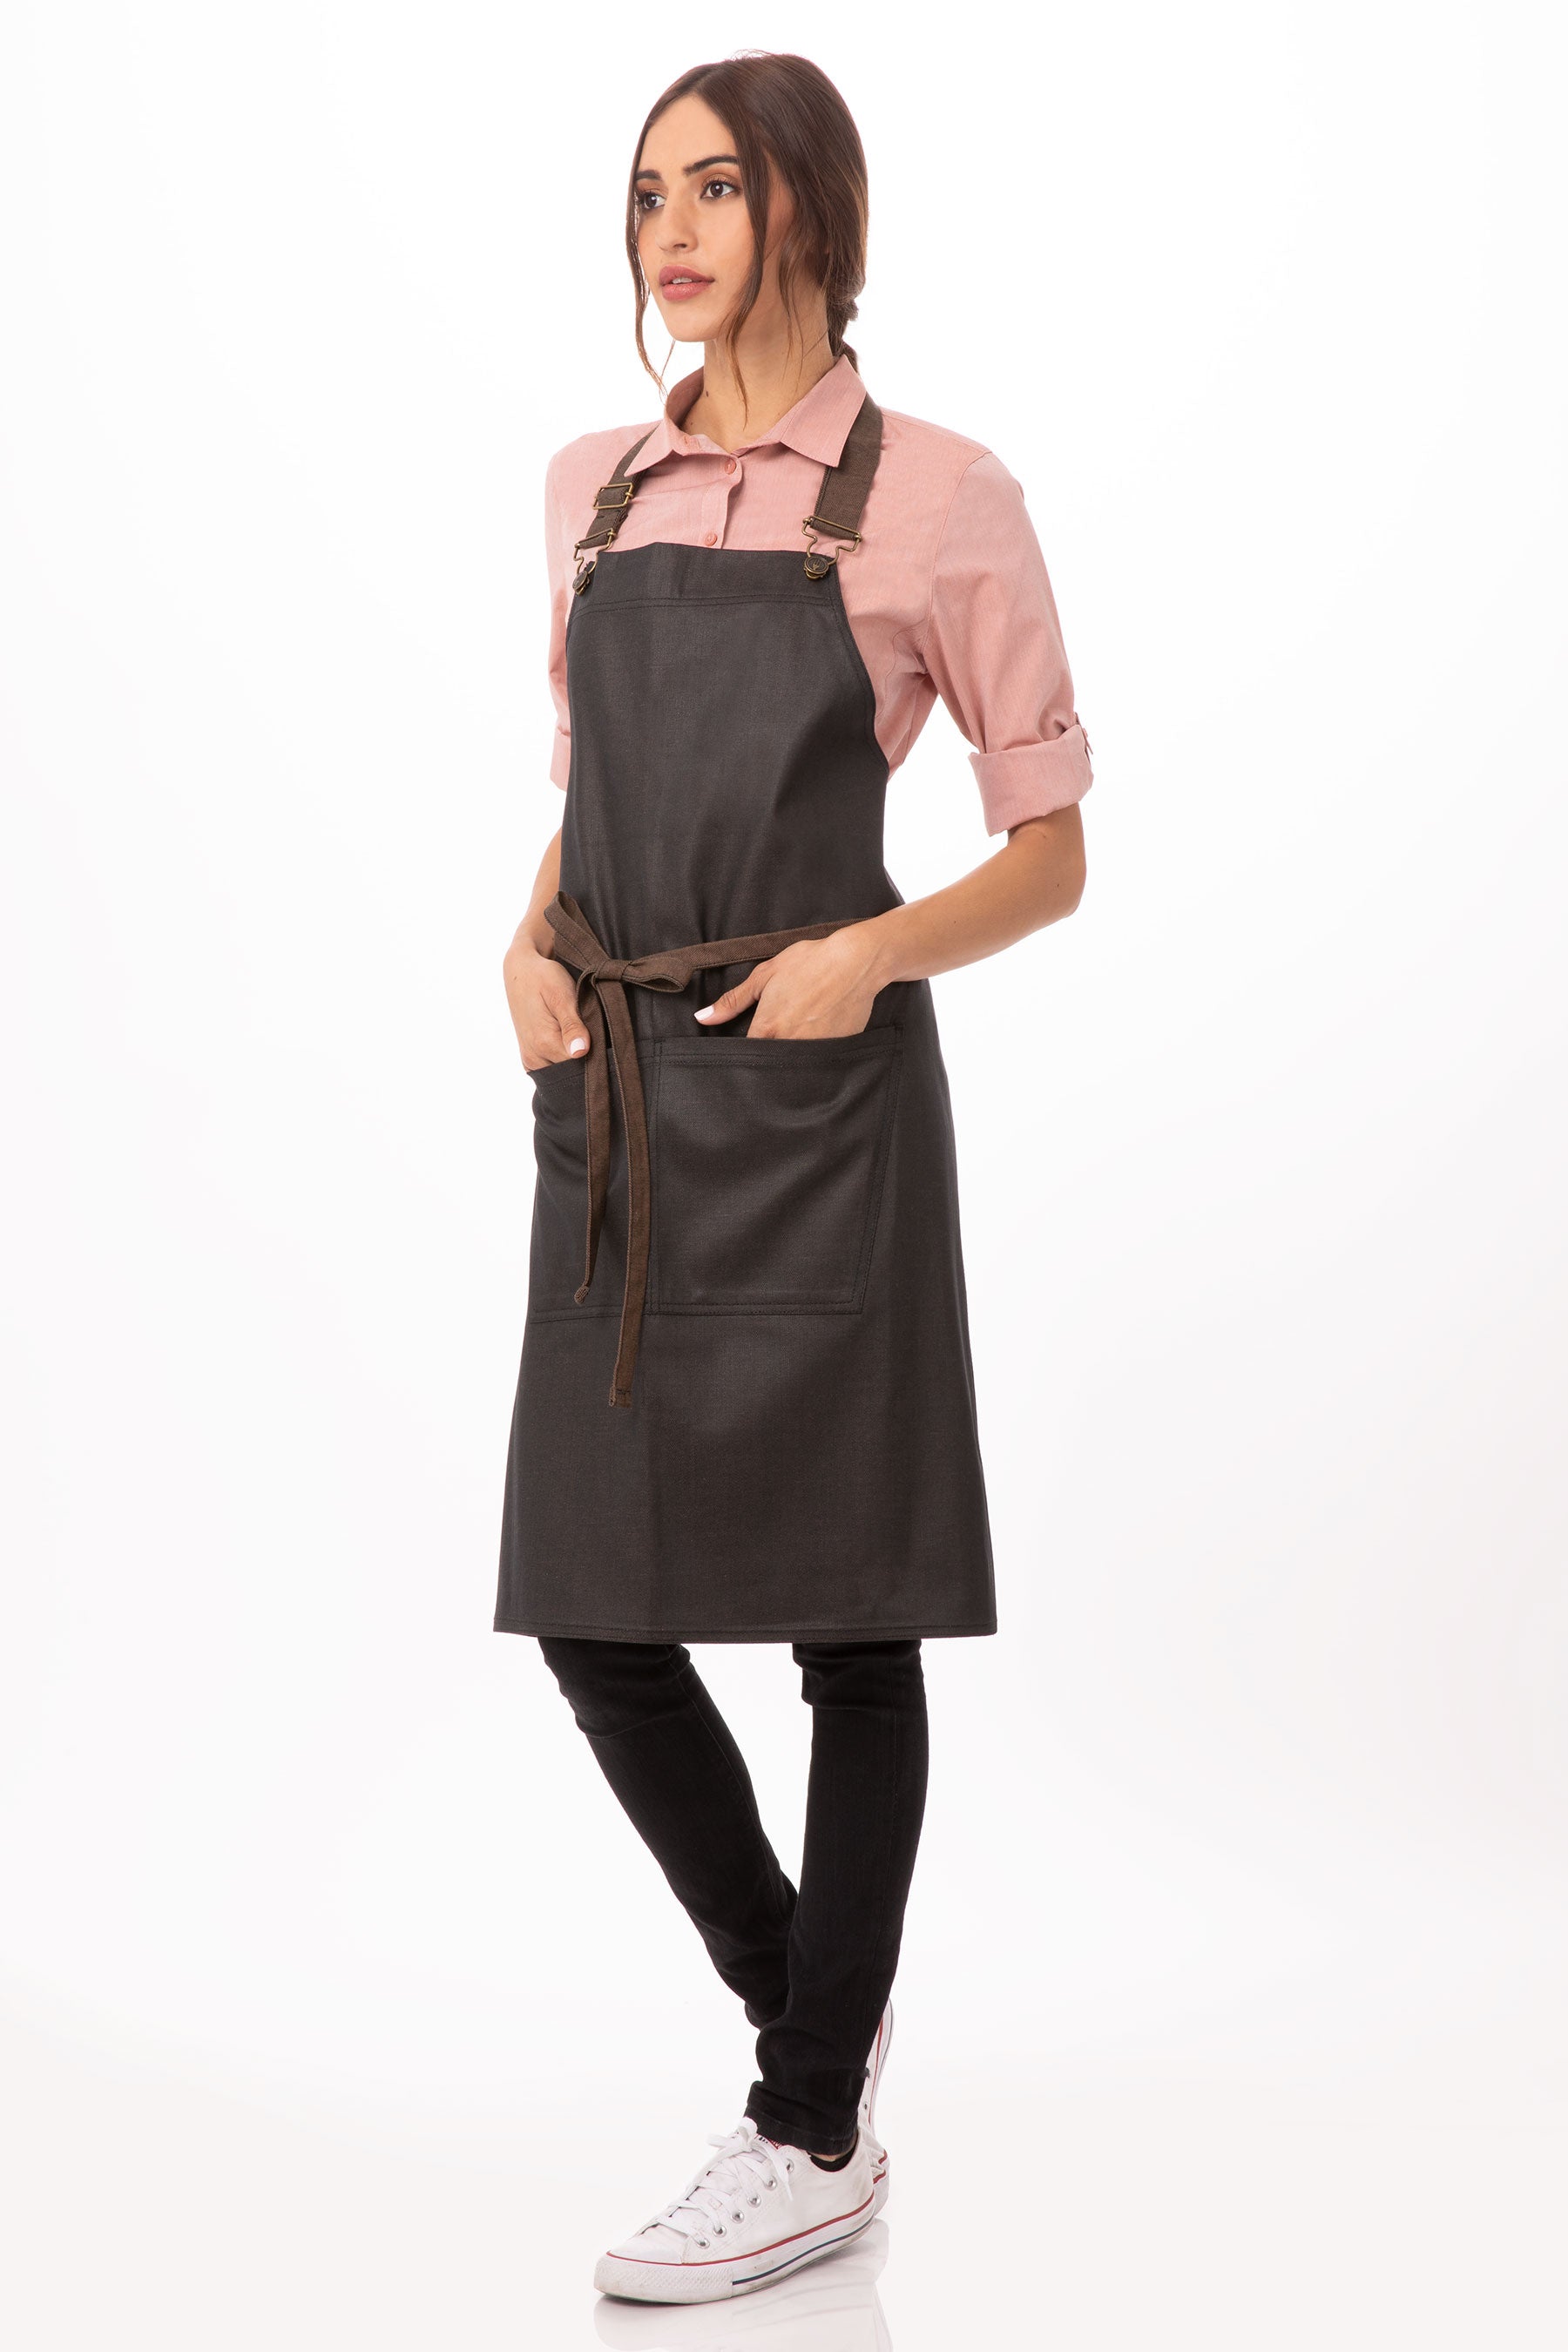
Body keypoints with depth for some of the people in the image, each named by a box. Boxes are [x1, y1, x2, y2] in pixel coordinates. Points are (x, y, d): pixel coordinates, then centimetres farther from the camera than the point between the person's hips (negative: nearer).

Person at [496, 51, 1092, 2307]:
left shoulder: (936, 498, -2)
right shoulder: (596, 488, 13)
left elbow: (1051, 852, 0)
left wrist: (874, 950, -16)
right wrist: (534, 944, 2)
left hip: (820, 1099, -5)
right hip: (615, 1104, 5)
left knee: (848, 1615, 3)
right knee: (592, 1606, 6)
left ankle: (814, 2135, 17)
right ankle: (807, 2004, 30)